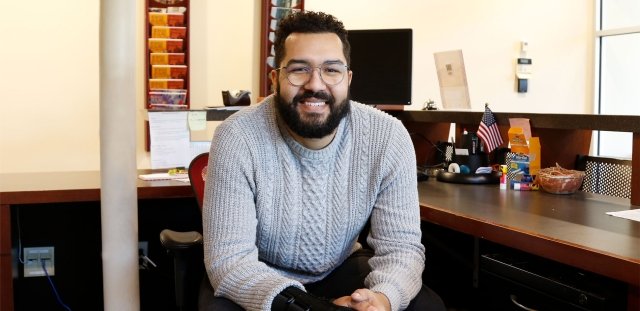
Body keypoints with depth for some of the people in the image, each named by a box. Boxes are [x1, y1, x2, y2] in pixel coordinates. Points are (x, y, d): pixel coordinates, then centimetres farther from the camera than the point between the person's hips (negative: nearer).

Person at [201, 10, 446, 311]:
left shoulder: (389, 137, -17)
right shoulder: (237, 138, -24)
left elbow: (401, 245, -15)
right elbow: (229, 258, -26)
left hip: (341, 271, 2)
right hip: (255, 278, -1)